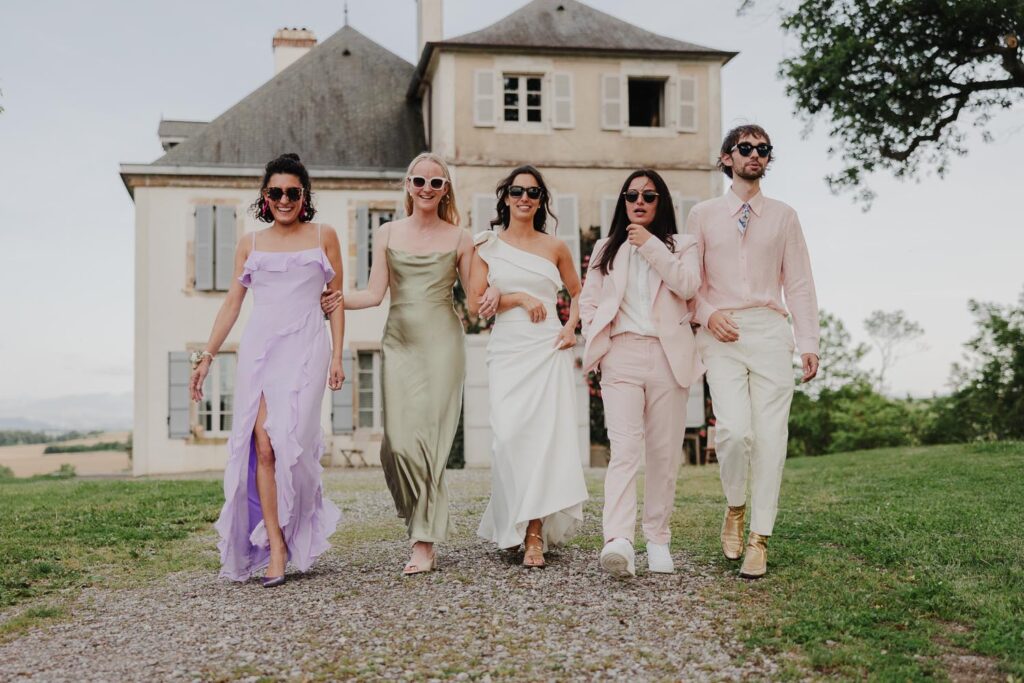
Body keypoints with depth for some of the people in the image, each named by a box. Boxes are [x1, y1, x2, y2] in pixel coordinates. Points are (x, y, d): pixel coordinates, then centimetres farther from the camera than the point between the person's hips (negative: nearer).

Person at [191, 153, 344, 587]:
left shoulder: (323, 237, 10)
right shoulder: (250, 244, 15)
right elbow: (232, 303, 16)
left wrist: (337, 356, 3)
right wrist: (206, 356, 11)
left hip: (305, 347, -2)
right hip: (259, 348, 2)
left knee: (288, 441, -14)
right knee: (261, 444, -10)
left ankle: (300, 537, 6)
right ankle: (275, 549, -8)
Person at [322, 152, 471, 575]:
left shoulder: (458, 239, 8)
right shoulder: (388, 234, 10)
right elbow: (375, 293, 5)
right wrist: (342, 301, -13)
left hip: (442, 343, -1)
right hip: (399, 342, 1)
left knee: (431, 439, -6)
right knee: (400, 441, -9)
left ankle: (425, 542, 1)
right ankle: (422, 521, 15)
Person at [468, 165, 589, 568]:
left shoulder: (555, 247, 10)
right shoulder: (487, 246, 7)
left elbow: (577, 292, 23)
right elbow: (474, 304, 1)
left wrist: (572, 327, 6)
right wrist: (519, 298, -8)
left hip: (549, 349, 1)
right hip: (508, 351, 0)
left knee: (546, 436, -8)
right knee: (510, 436, -10)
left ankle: (534, 533, -4)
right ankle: (523, 525, 9)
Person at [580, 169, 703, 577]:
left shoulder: (680, 245, 14)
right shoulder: (606, 249, 20)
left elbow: (688, 286, -6)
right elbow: (588, 302, 19)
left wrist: (651, 245, -6)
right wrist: (595, 345, 6)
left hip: (669, 356, 0)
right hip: (621, 356, 0)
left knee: (665, 453, 1)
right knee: (624, 449, -15)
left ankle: (658, 538, 13)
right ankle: (619, 542, -28)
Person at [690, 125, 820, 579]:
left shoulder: (783, 217, 14)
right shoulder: (702, 215, 12)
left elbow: (799, 284, 12)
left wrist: (808, 343, 4)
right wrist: (709, 315, -8)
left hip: (770, 330, 1)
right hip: (722, 334, -1)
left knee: (770, 435, -4)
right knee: (734, 428, -17)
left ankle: (759, 538, 4)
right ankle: (735, 508, 11)